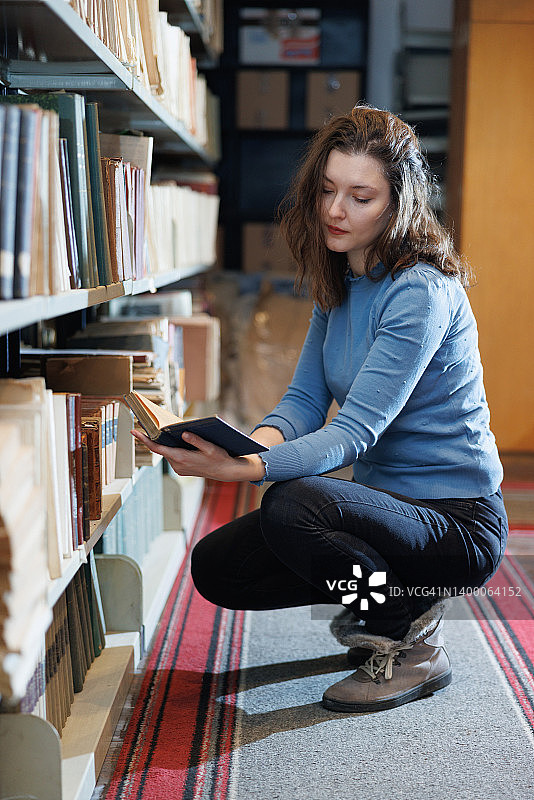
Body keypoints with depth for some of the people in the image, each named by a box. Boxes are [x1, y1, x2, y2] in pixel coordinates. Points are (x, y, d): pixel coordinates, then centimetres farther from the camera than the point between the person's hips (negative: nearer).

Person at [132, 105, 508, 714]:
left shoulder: (422, 292, -22)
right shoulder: (338, 283, 5)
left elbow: (357, 430, -30)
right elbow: (305, 400, 0)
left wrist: (246, 469, -43)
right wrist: (249, 445, -22)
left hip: (459, 523, -8)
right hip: (385, 500, 8)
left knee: (293, 506, -34)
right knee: (215, 566, 0)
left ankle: (413, 644, -8)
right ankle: (382, 600, 16)